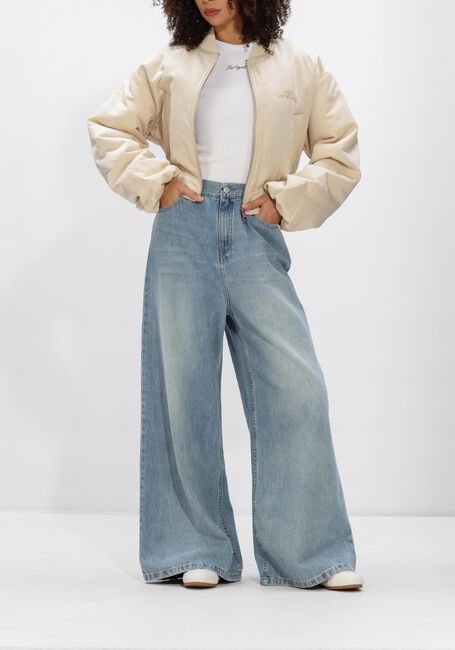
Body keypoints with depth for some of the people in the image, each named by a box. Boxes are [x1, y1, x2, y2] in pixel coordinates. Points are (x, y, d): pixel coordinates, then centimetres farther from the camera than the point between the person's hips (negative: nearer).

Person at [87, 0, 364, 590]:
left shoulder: (299, 67, 9)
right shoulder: (172, 66, 11)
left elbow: (341, 154, 9)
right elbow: (108, 129, 13)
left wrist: (285, 199, -2)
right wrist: (156, 184, 0)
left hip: (256, 236, -1)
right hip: (185, 233, 1)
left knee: (295, 384, -9)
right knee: (183, 386, 1)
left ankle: (316, 553, 0)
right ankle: (198, 552, 10)